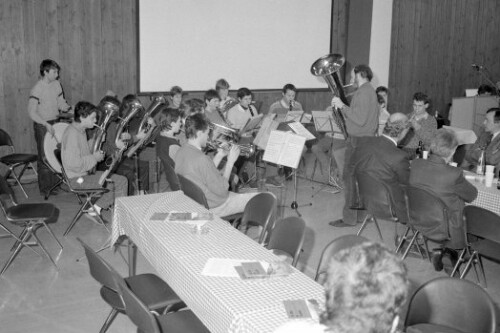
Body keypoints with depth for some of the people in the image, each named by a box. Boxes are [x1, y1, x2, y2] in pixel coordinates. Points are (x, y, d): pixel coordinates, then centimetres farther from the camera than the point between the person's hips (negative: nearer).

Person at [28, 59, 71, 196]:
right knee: (45, 158, -1)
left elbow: (61, 102, 13)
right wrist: (46, 124, -30)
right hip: (42, 126, -6)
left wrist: (69, 108, -6)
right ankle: (45, 189, 10)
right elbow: (32, 112, -21)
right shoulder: (37, 89, -17)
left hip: (55, 123, 6)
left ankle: (55, 184, 24)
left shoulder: (56, 84, 3)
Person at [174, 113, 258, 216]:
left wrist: (219, 156, 3)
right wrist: (230, 161, -14)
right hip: (214, 207, -9)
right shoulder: (201, 159, -31)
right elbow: (221, 190, -22)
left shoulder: (181, 152, -2)